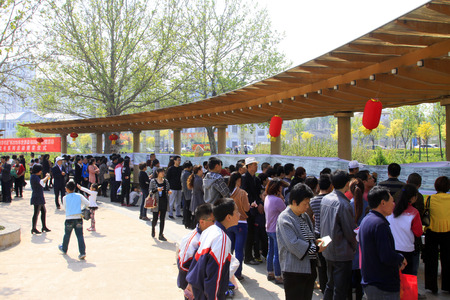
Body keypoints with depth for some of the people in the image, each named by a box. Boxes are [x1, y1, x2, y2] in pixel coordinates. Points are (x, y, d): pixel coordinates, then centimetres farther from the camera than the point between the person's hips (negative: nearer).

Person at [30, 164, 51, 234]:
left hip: (40, 198, 10)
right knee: (36, 213, -5)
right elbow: (41, 182, -31)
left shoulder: (36, 176, 15)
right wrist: (47, 177, -15)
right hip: (37, 198, -10)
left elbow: (41, 184, 25)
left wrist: (46, 177, 14)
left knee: (44, 211, 14)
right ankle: (33, 229, 2)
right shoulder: (34, 177, -16)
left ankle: (44, 227, 21)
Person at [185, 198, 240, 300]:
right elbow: (215, 272, -24)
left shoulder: (208, 231, 4)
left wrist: (191, 283, 22)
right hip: (208, 292, -8)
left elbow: (197, 257, 12)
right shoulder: (222, 239, -23)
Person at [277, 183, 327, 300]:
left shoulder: (304, 216, 13)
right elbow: (293, 244, -21)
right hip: (294, 269, -8)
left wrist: (315, 240, 2)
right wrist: (315, 248, -16)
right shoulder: (284, 218, -14)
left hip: (309, 267, 8)